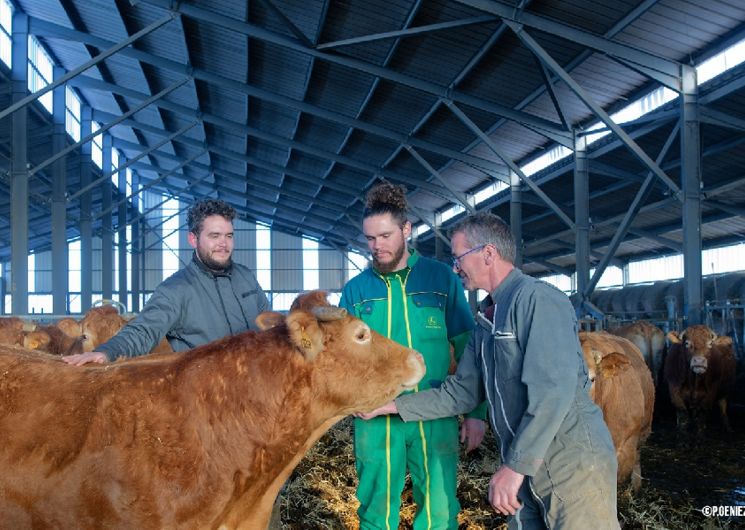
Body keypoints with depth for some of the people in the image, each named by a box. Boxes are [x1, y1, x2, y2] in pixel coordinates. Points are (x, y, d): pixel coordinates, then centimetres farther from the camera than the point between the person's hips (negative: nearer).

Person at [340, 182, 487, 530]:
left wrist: (476, 411, 0)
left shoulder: (441, 278, 0)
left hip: (435, 415, -1)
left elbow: (467, 347, 2)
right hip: (375, 418, 1)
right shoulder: (356, 289, 3)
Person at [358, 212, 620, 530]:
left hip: (573, 463, -8)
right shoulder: (487, 319, 14)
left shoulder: (537, 298, -14)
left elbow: (554, 389, -23)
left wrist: (515, 465, -23)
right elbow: (462, 392, 16)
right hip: (527, 466, 8)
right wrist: (392, 405, 11)